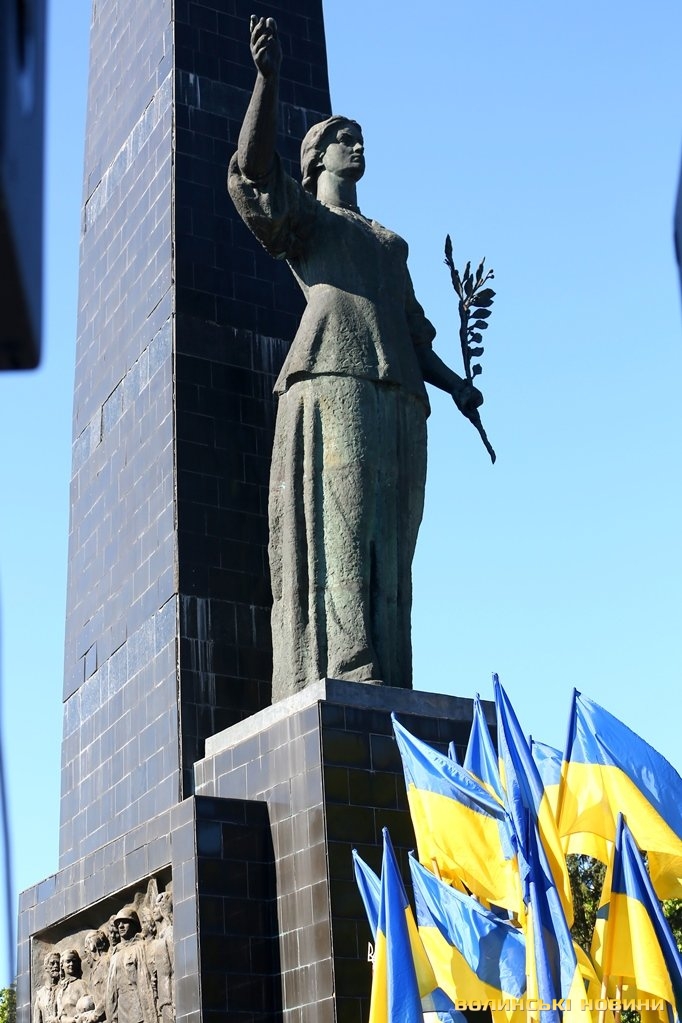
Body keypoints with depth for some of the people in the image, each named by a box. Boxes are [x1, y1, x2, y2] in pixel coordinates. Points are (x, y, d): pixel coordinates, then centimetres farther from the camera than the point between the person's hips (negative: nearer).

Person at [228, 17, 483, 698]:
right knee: (337, 531, -20)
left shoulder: (390, 244, 37)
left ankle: (386, 689, -9)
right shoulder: (301, 216, 20)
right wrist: (267, 76, -12)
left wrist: (453, 385, 13)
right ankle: (344, 678, -29)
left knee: (388, 549, -4)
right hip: (332, 382, -6)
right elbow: (251, 172, -1)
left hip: (400, 399, 6)